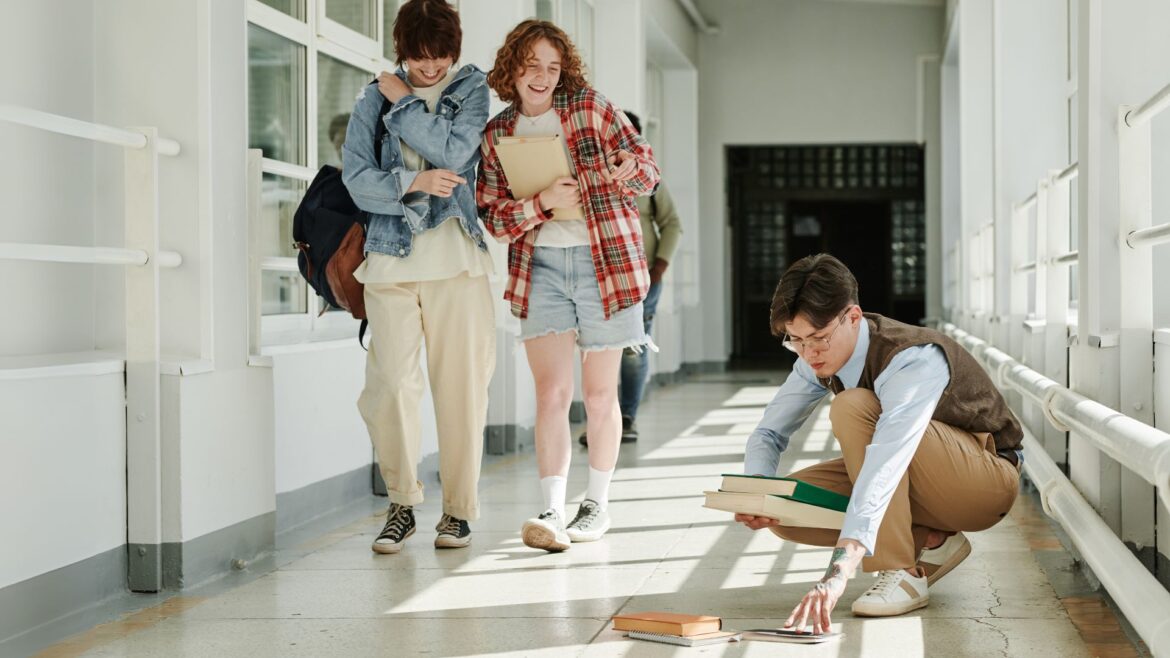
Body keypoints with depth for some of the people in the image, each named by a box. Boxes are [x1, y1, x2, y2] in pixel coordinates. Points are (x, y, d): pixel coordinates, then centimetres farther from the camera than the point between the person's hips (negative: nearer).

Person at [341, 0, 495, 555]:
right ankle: (401, 503, 9)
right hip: (391, 256, 1)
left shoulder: (471, 88, 9)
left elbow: (455, 149, -9)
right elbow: (357, 177, 1)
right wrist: (414, 182, -14)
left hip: (456, 257, -1)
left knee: (461, 383, -1)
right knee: (391, 383, -8)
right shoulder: (374, 98, 12)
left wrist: (402, 103, -2)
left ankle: (459, 507, 11)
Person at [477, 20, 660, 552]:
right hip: (540, 268, 1)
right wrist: (542, 202, -16)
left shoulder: (590, 108, 1)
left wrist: (582, 182, -18)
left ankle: (596, 505, 20)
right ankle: (553, 513, -9)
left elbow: (646, 167, -1)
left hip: (606, 263, -1)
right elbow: (492, 217, 3)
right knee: (551, 393, -8)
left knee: (600, 396, 6)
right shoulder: (496, 134, 8)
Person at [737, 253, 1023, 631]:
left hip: (989, 478, -7)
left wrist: (838, 573, -56)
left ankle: (902, 573, -25)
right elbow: (769, 432, 2)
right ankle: (932, 541, -1)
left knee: (853, 409, -32)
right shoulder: (820, 357, -10)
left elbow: (885, 469, -46)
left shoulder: (914, 360, -33)